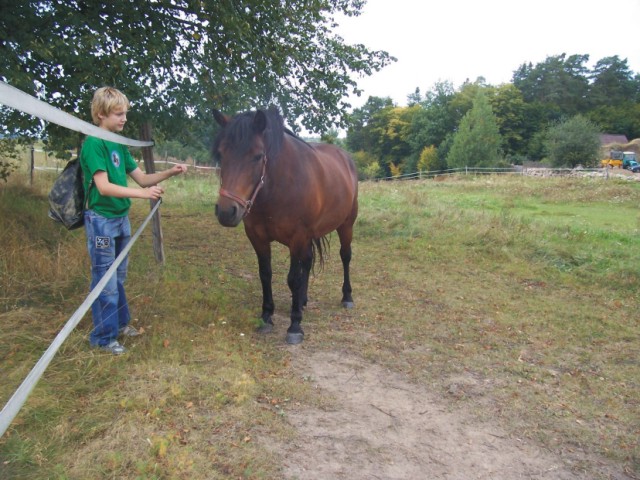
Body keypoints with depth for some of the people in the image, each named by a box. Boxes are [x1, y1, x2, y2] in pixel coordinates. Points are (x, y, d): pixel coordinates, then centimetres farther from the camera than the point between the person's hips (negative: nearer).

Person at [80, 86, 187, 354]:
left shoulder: (119, 145, 10)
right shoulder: (93, 143, -14)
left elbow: (142, 178, 12)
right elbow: (104, 187, -24)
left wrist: (170, 173, -3)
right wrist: (142, 194, -33)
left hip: (122, 218, 8)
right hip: (101, 220, -8)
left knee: (118, 277, 19)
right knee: (105, 281, 1)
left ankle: (120, 323, 34)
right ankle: (103, 336, 14)